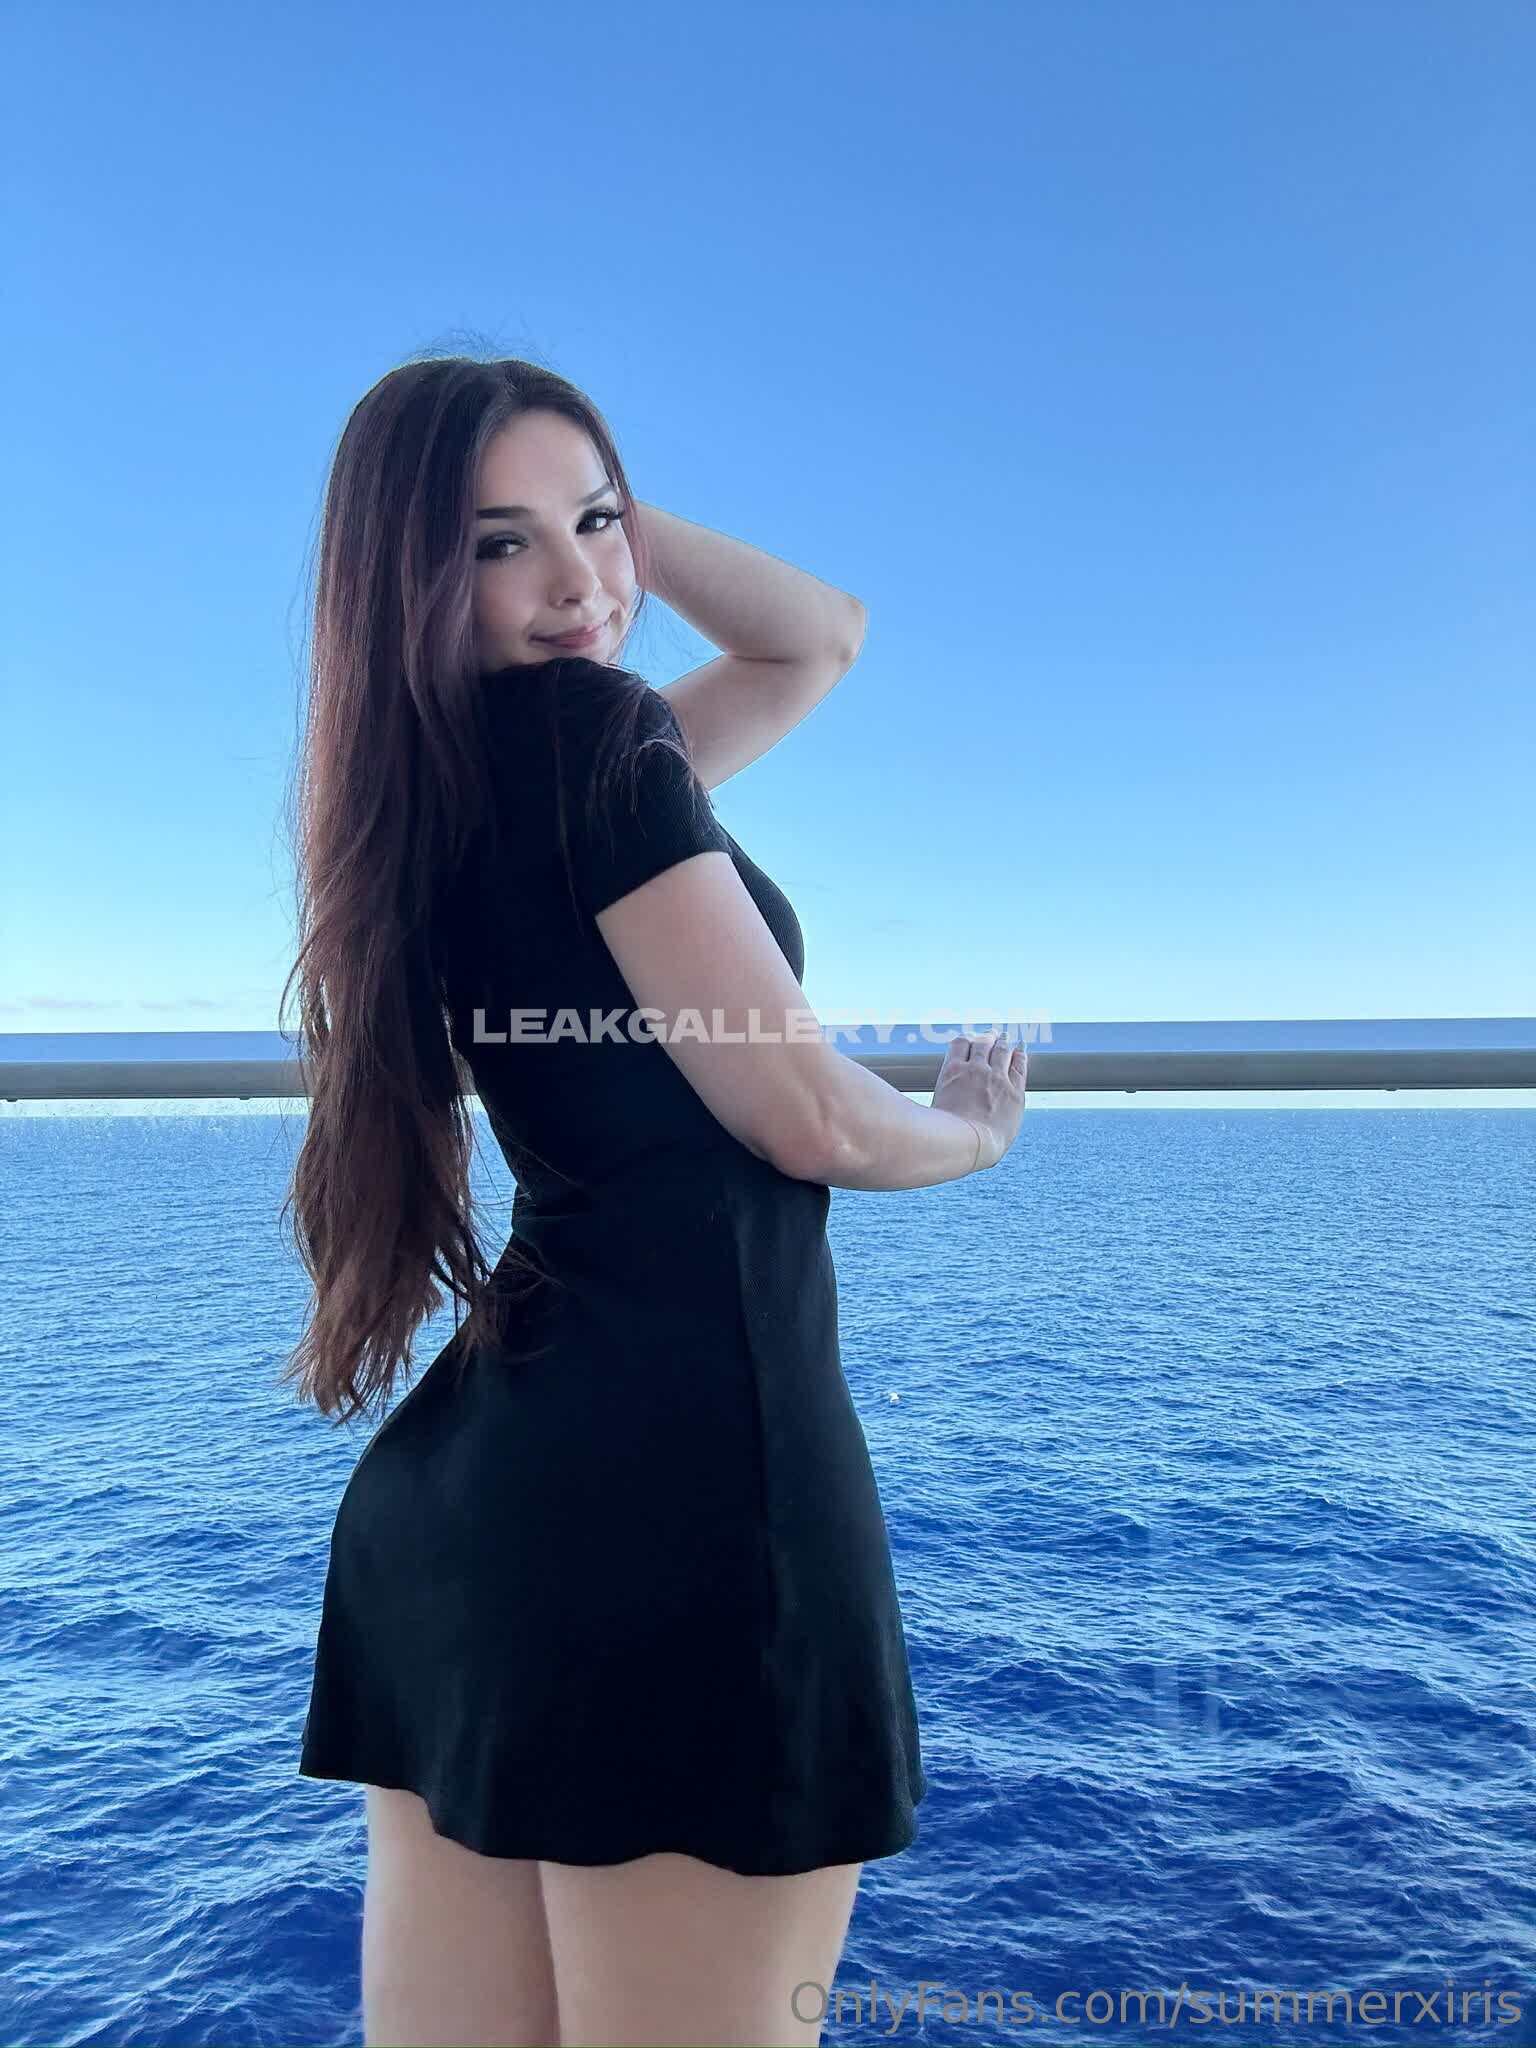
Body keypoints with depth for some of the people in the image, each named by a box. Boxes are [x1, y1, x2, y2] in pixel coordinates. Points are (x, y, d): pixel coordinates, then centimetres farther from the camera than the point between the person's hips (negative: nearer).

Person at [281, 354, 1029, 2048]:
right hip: (690, 1455, -9)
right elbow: (806, 1116, -11)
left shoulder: (451, 782, 17)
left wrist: (611, 508, 15)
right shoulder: (584, 731, -9)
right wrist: (973, 1130, 9)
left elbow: (822, 637, 26)